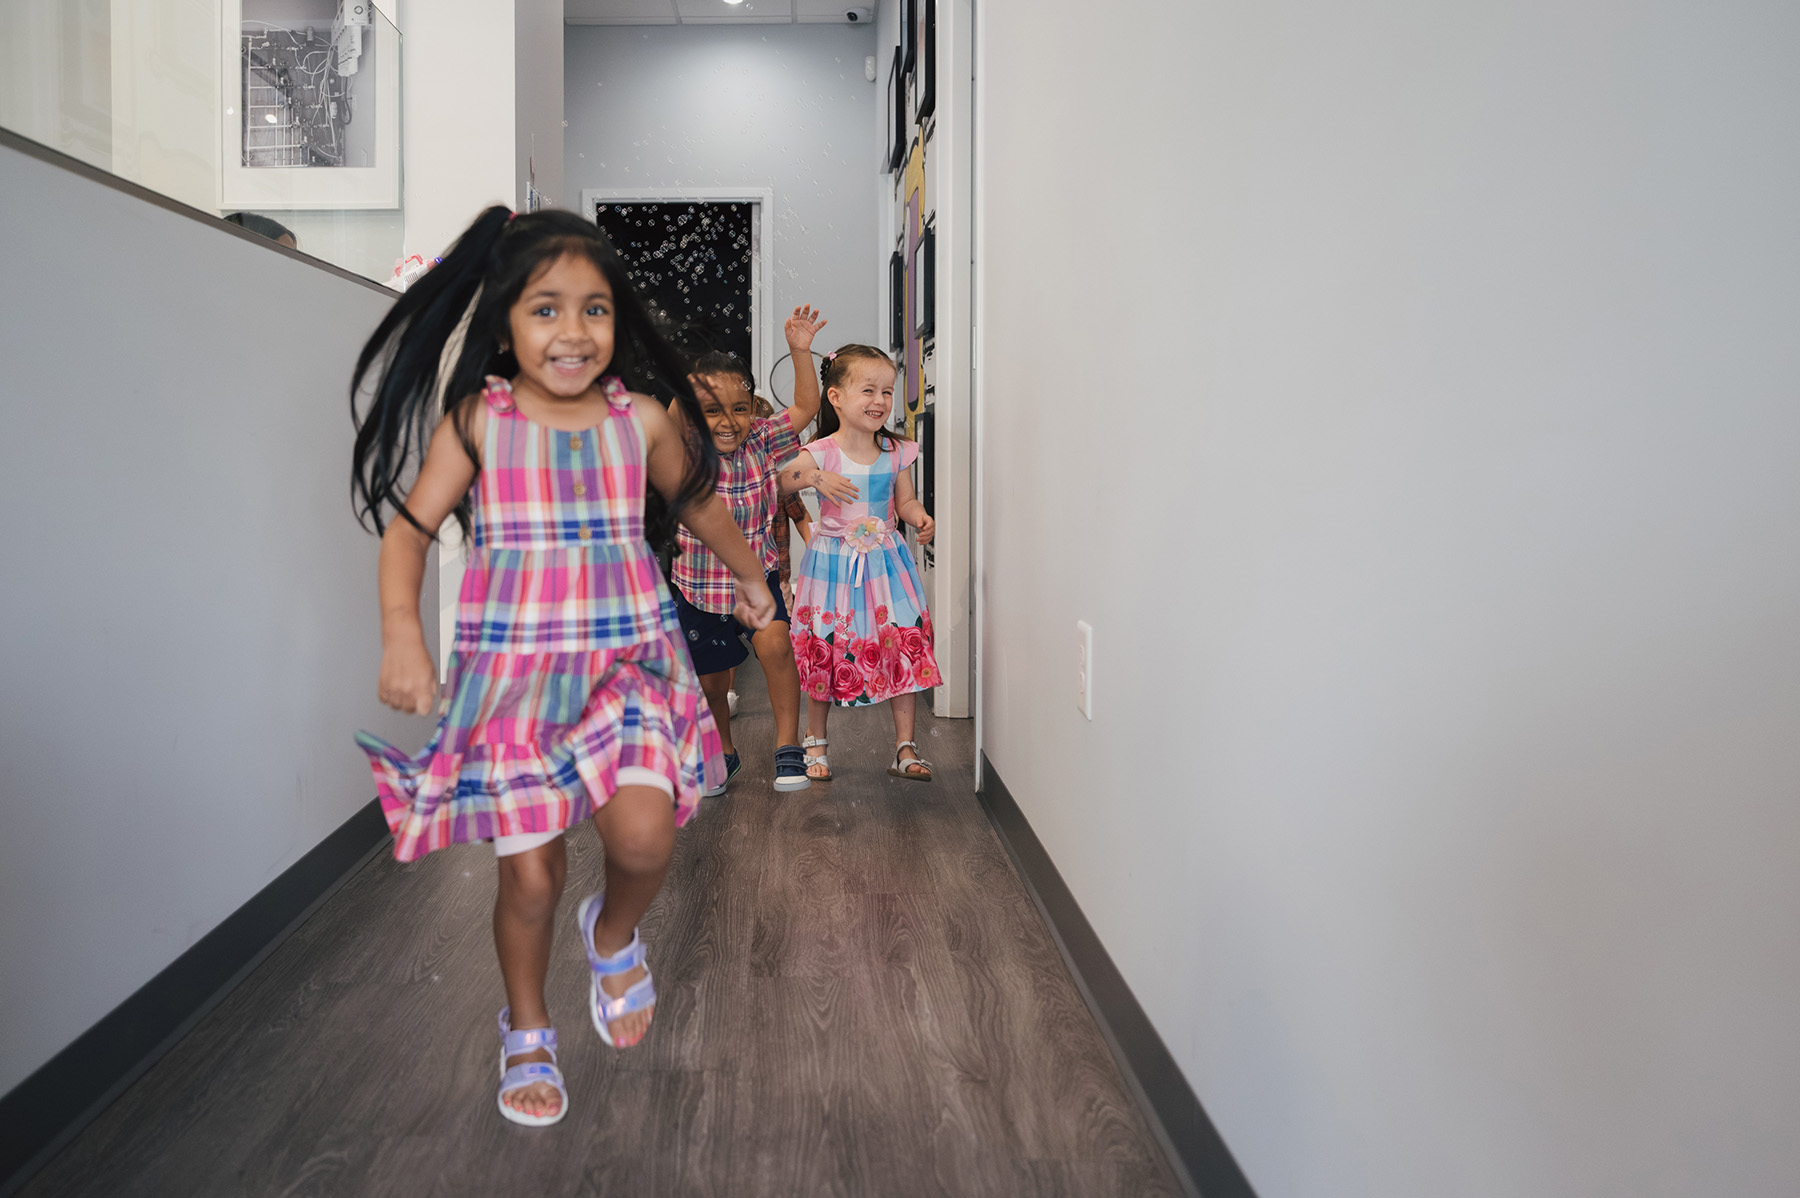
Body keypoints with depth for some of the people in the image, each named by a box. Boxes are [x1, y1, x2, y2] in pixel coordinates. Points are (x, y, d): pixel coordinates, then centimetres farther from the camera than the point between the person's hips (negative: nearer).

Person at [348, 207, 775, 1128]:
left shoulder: (641, 421, 1)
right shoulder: (475, 421, -4)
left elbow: (696, 502, 19)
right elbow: (408, 526, -3)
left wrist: (749, 576, 32)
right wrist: (401, 634, -19)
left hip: (625, 660, 1)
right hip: (510, 670, -1)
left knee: (644, 833, -20)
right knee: (530, 875, 4)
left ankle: (613, 934, 18)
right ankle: (526, 1033, 33)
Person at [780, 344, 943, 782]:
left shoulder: (895, 451, 0)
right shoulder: (821, 454, -10)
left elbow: (905, 500, 10)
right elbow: (775, 484, -13)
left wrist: (921, 519, -11)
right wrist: (815, 478, -27)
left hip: (885, 561, 3)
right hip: (833, 563, -2)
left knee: (902, 647, -1)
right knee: (825, 651, 5)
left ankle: (905, 747, 12)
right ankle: (816, 743, 25)